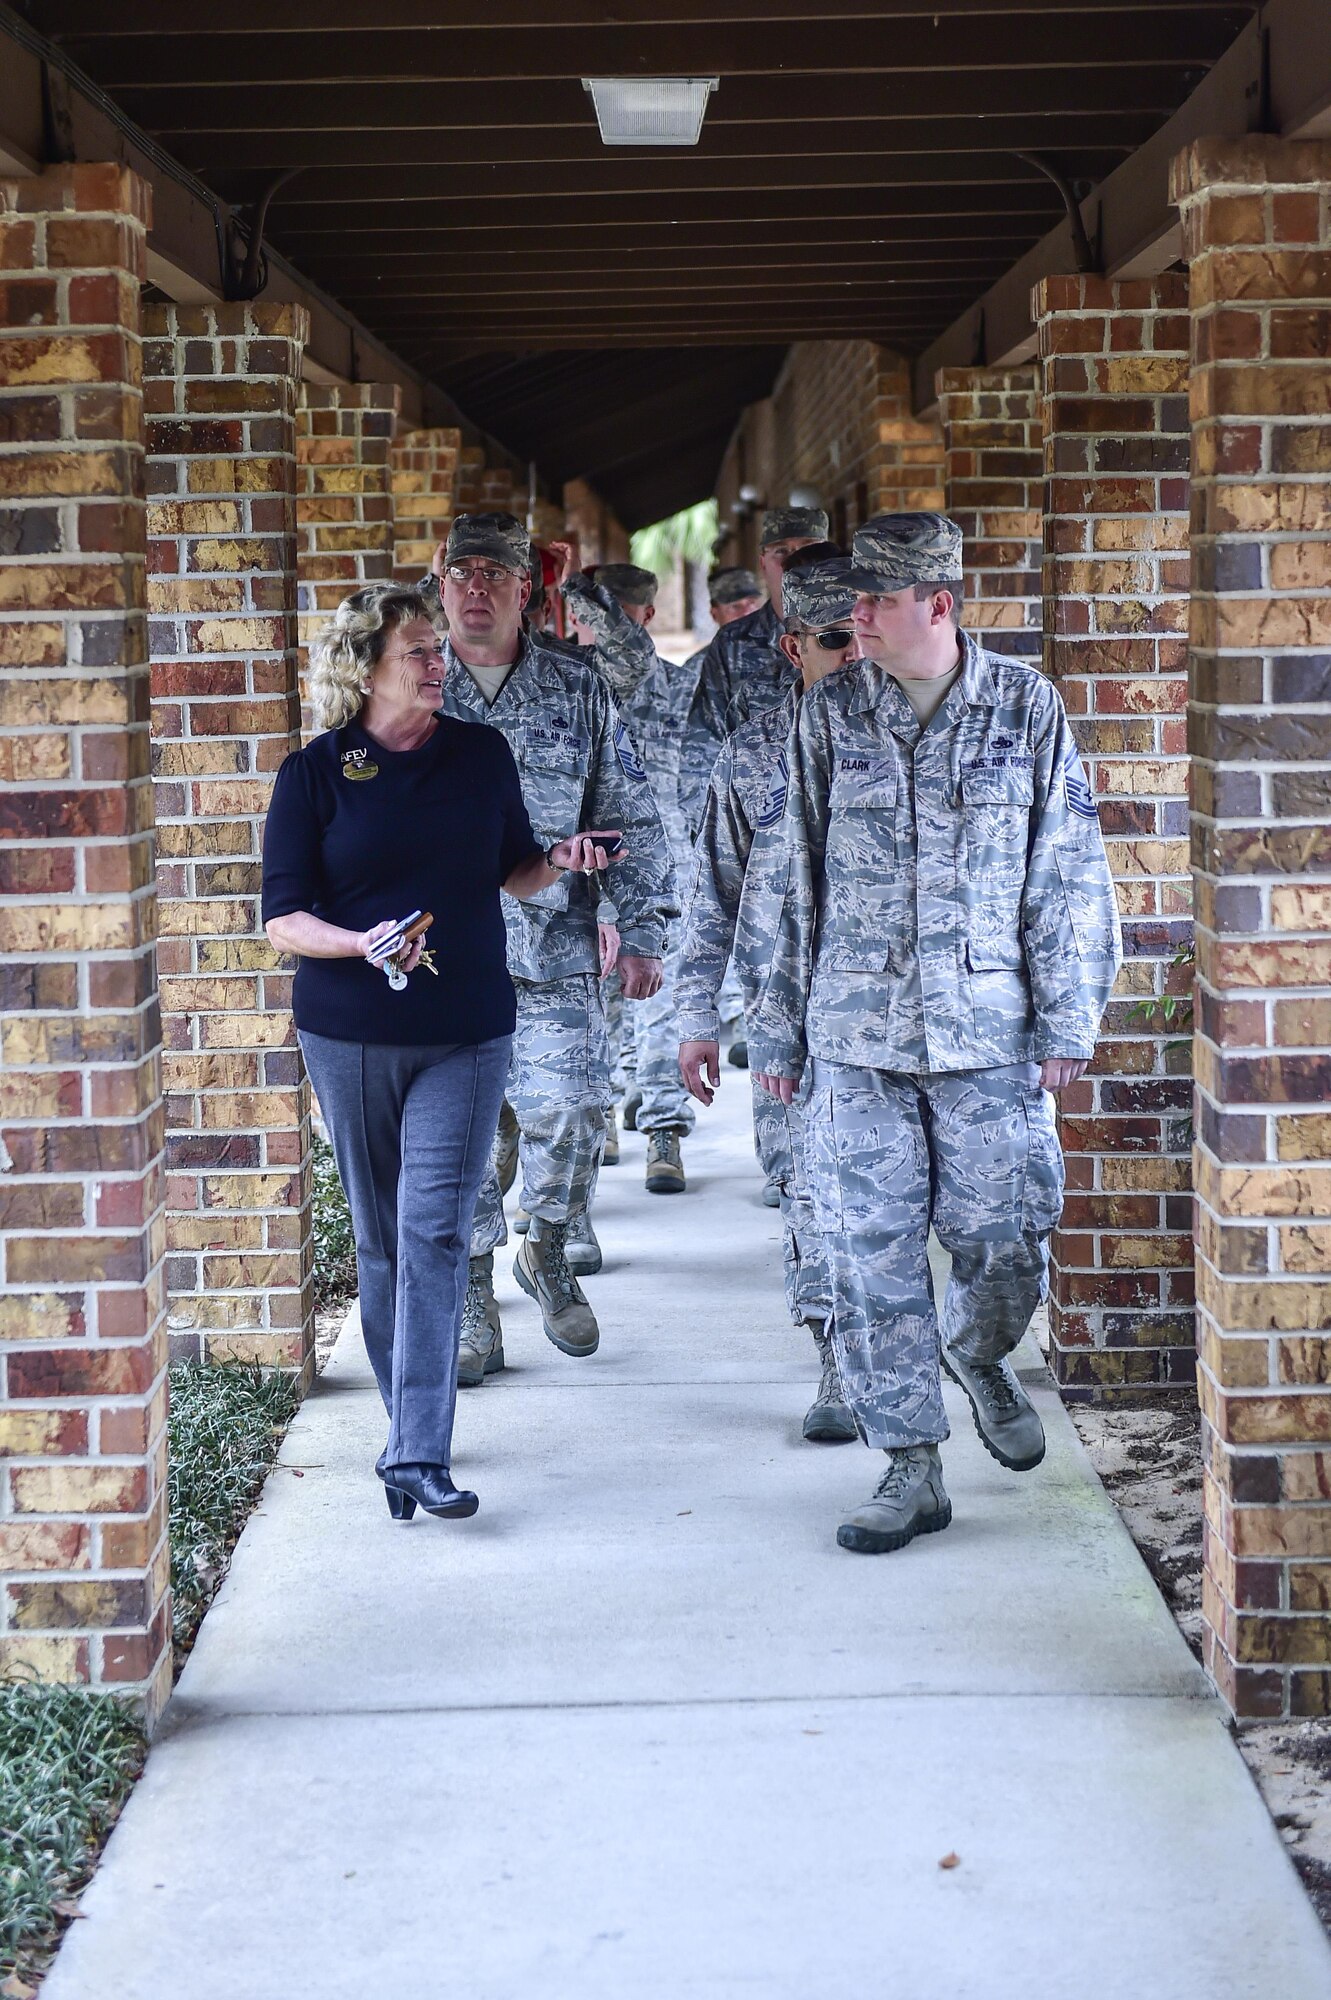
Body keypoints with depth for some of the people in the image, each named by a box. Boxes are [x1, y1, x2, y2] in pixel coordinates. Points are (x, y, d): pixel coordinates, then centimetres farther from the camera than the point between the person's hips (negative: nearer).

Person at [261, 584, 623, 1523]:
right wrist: (364, 944, -23)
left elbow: (512, 872, 17)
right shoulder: (315, 773, -3)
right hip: (351, 1037, 0)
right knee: (381, 1238, 9)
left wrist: (558, 864, -5)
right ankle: (407, 1420, 27)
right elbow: (284, 916, -5)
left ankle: (419, 1457, -13)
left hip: (467, 1033, 0)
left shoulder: (482, 754, 5)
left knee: (434, 1231, -10)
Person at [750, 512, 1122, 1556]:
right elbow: (795, 881, 8)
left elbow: (1069, 874, 3)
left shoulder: (1026, 707, 1)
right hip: (857, 1038, 1)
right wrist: (780, 1028, 8)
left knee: (1007, 1239, 1)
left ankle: (981, 1356, 36)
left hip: (991, 1036, -1)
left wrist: (1068, 1021, -1)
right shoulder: (830, 713, 4)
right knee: (873, 1254, 1)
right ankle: (913, 1469, 13)